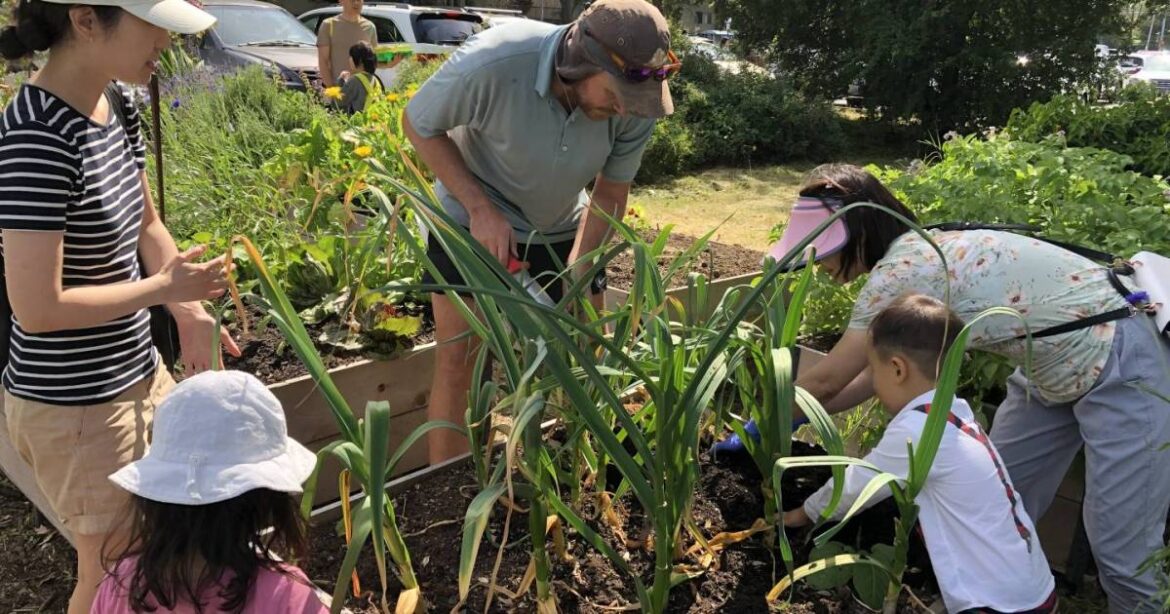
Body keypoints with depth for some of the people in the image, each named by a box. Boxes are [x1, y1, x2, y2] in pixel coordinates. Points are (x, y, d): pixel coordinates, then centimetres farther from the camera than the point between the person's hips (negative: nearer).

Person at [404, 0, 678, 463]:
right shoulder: (491, 63, -34)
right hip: (473, 222, -3)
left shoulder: (633, 101, -23)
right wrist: (481, 208, -25)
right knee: (459, 362, -4)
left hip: (560, 230, 4)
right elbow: (418, 125, -17)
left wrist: (577, 275, -19)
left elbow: (611, 193, -9)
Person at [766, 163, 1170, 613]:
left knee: (1123, 553, -6)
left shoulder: (903, 270, -27)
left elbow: (826, 380, -19)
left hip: (1120, 363, -9)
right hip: (1052, 366, 9)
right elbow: (879, 371, 6)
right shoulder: (912, 255, 1)